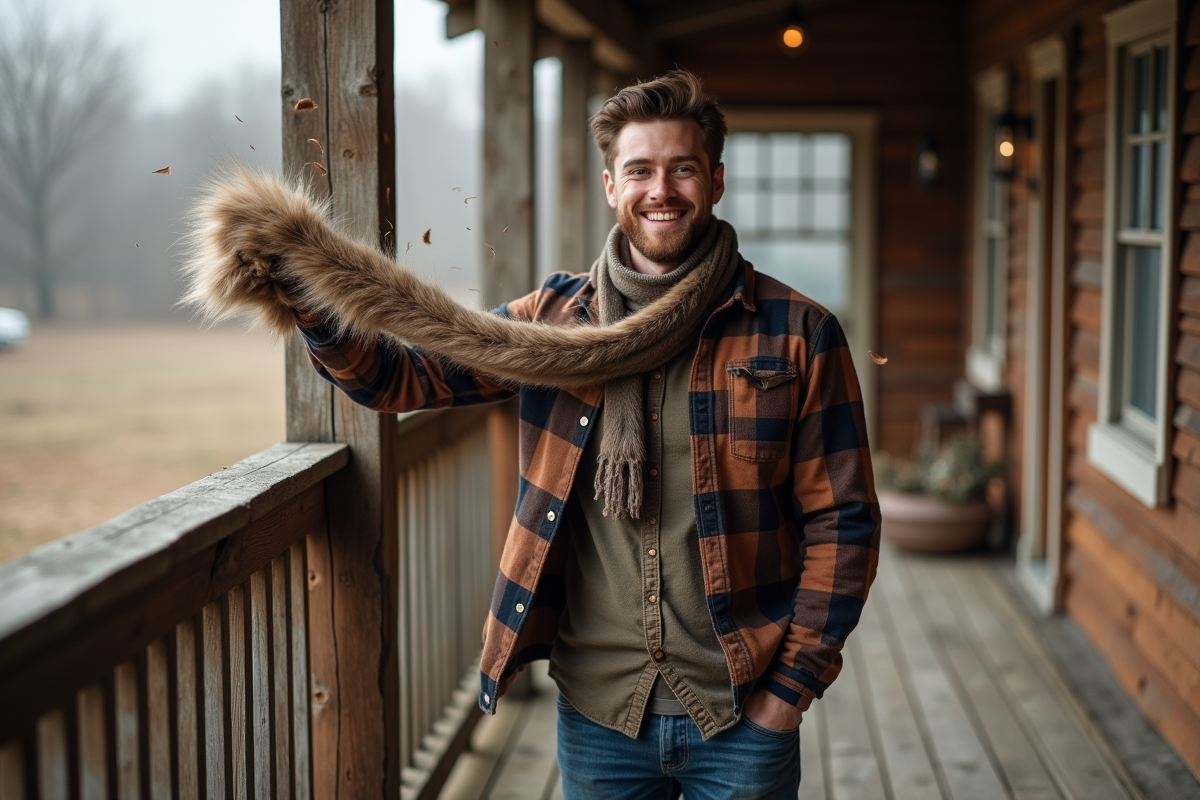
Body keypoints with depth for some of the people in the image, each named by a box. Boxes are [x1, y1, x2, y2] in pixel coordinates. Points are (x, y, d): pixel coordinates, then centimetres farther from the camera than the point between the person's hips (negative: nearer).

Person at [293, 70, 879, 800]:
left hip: (742, 715, -2)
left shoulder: (796, 333, -5)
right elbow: (402, 375, 1)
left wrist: (794, 684, -7)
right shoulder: (553, 320, 2)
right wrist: (315, 312, -18)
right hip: (598, 712, 2)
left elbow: (842, 520, -4)